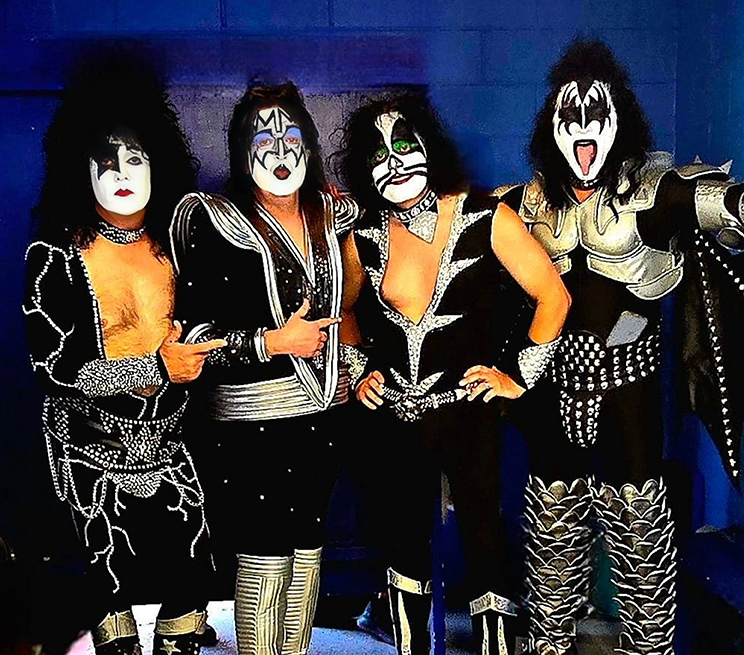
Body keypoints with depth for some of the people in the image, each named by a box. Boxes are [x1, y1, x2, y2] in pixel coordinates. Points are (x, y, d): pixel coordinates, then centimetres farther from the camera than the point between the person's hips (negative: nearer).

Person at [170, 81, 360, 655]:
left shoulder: (332, 215, 8)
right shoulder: (215, 224, -9)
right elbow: (193, 333, -14)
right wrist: (274, 342, -17)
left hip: (322, 409, 6)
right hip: (250, 418, -5)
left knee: (308, 543, 14)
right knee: (264, 554, 0)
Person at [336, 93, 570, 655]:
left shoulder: (485, 219, -10)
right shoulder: (365, 240, 0)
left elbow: (553, 297, -5)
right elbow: (345, 310, 19)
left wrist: (519, 376, -6)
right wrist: (359, 371, 10)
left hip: (469, 412, -3)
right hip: (396, 415, 4)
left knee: (483, 535, 3)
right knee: (406, 535, 16)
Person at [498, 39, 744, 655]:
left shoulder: (649, 187, -6)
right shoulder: (530, 200, 5)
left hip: (628, 371, -3)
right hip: (554, 369, 3)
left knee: (636, 511, 4)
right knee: (553, 510, 12)